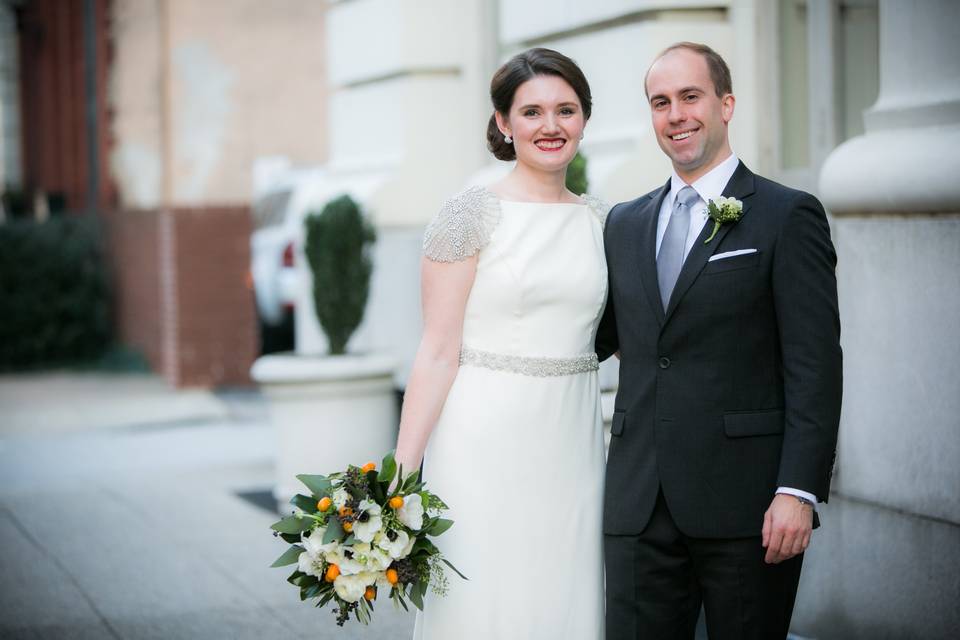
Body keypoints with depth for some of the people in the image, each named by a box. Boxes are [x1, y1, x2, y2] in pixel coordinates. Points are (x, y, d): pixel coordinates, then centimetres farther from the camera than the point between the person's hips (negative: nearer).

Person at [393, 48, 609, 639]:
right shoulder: (471, 215, -5)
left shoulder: (602, 220, 10)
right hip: (487, 444, -4)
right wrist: (402, 475, -14)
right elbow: (438, 352, -8)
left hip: (571, 450, 5)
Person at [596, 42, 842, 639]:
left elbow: (814, 366, -7)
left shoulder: (788, 216, -1)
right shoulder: (624, 224, 15)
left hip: (744, 501, -4)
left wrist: (799, 491, -15)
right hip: (639, 502, 4)